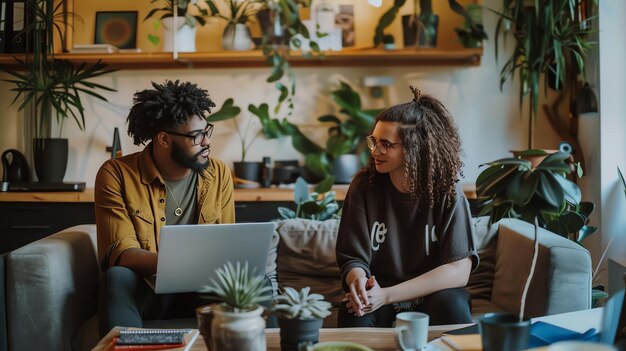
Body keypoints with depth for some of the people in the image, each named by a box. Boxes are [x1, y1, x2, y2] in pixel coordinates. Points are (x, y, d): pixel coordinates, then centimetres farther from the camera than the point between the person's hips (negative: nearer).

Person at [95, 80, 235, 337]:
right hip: (142, 290, -2)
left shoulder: (219, 175, 2)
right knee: (118, 277, -35)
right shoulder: (116, 175, -9)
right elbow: (120, 253, -17)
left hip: (200, 290, 2)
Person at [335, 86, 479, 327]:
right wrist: (358, 281, -32)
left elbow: (459, 270, -17)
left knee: (451, 303, -31)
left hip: (432, 295, 1)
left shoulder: (447, 191, -10)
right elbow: (353, 258, -5)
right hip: (377, 297, 0)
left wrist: (387, 295, -27)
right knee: (355, 313, -32)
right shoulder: (365, 186, -6)